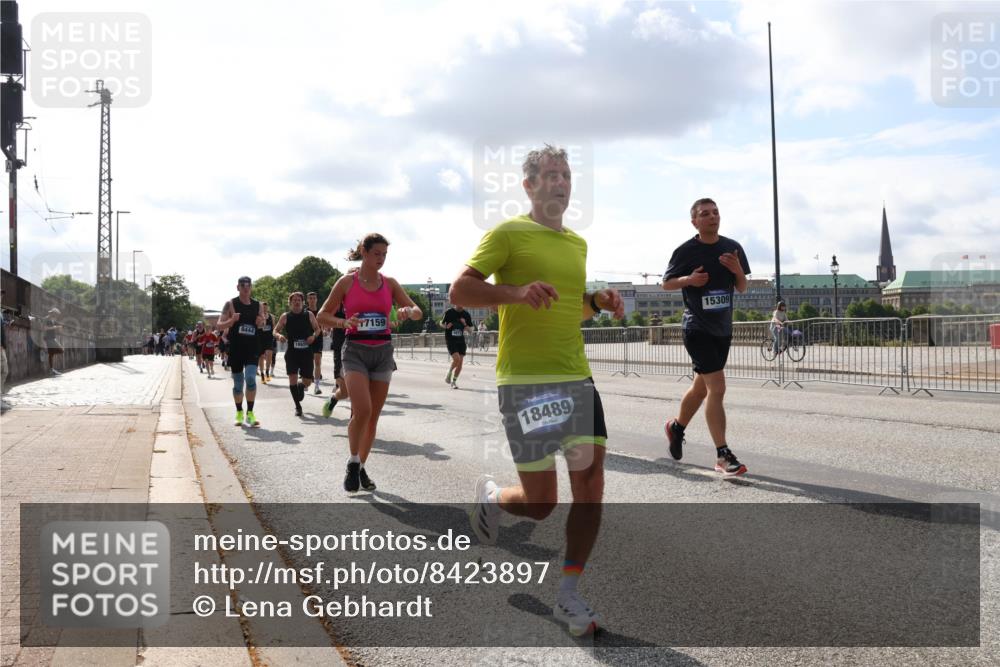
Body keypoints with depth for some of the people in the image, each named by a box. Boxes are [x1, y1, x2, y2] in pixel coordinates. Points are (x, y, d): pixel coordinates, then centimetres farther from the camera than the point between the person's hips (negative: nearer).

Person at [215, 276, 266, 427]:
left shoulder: (258, 305, 6)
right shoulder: (230, 304, -1)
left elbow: (262, 323, 21)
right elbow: (219, 325, -3)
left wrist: (261, 323, -4)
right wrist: (232, 320, -22)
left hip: (252, 348, 1)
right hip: (235, 348, -1)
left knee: (251, 378, -17)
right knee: (238, 382, 7)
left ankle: (250, 413, -9)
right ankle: (239, 412, 24)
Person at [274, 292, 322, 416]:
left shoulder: (309, 315, 3)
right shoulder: (285, 316, 2)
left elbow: (318, 329, 12)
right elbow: (275, 330, 8)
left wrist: (314, 336, -10)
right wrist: (279, 336, -15)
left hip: (307, 351, 1)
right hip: (291, 352, -1)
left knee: (307, 381, 4)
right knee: (292, 378, -10)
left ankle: (301, 385, 43)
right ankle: (298, 406, 3)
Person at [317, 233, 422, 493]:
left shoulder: (390, 284, 6)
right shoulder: (347, 282, -1)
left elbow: (417, 311, 6)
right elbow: (322, 316, 2)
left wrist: (408, 312, -18)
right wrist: (344, 323, -18)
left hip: (383, 352, 3)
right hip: (356, 351, -3)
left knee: (373, 416, 6)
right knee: (362, 410, -19)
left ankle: (361, 467, 22)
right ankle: (353, 463, 2)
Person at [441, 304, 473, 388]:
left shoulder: (466, 314, 3)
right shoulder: (449, 312, -5)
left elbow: (470, 329, 8)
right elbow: (441, 323, 8)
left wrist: (465, 325, -12)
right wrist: (446, 326, -13)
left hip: (461, 341, 4)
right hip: (450, 340, -4)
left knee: (460, 362, 1)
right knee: (456, 358, -20)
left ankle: (454, 381, 17)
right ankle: (449, 373, 7)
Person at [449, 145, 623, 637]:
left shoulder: (578, 244, 18)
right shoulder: (508, 233, -3)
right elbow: (459, 290, -8)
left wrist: (598, 300, 9)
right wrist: (516, 291, -24)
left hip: (578, 378, 6)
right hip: (525, 380, -6)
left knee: (591, 487, -3)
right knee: (539, 503, -1)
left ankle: (568, 596, 11)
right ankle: (489, 495, 34)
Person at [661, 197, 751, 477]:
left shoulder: (733, 248, 4)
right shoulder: (686, 251, -8)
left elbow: (742, 289, 10)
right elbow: (666, 283, 2)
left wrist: (737, 271, -12)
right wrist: (689, 279, -17)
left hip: (723, 328, 6)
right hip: (697, 327, -6)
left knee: (702, 387, 18)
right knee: (717, 387, -15)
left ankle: (677, 426, 43)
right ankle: (723, 456, -11)